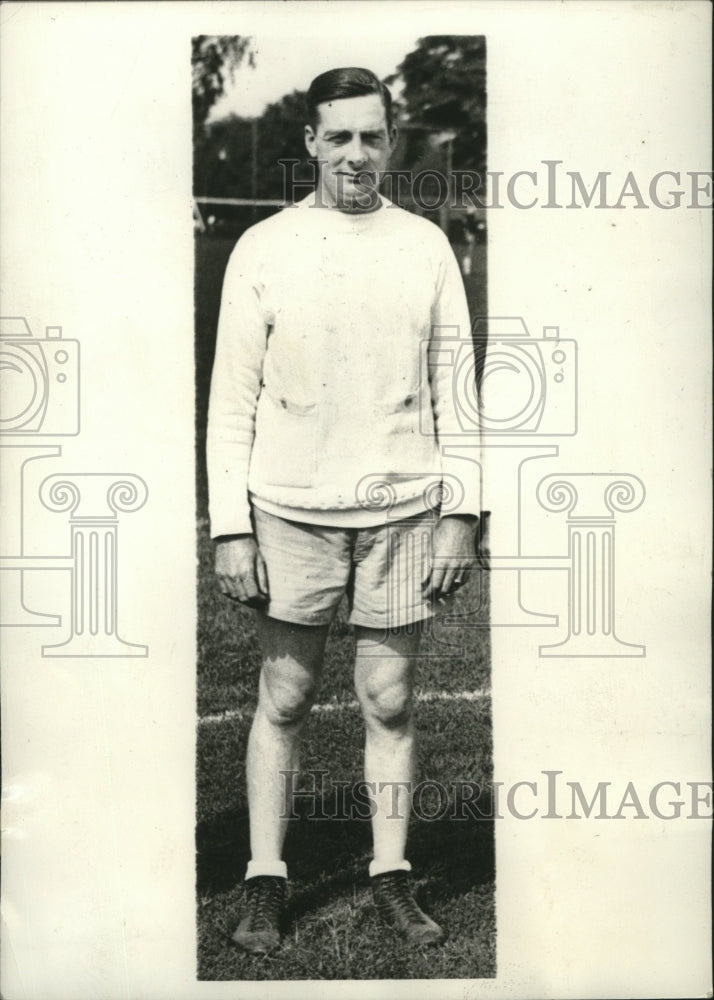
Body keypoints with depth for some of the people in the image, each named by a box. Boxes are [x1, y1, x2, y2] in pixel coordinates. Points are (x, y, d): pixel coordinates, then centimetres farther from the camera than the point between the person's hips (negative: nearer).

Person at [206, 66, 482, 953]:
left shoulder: (426, 247, 6)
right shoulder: (263, 250, 1)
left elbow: (453, 390, 7)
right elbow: (232, 398, 1)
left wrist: (461, 513, 0)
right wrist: (230, 529, -5)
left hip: (403, 511, 1)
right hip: (291, 511, -1)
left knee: (390, 702, 7)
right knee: (282, 702, 5)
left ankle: (391, 879, 19)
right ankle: (265, 882, 17)